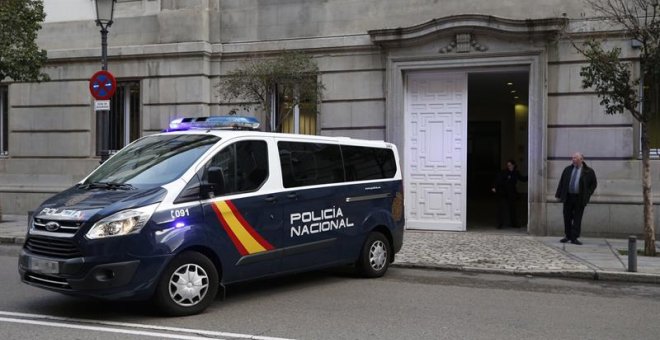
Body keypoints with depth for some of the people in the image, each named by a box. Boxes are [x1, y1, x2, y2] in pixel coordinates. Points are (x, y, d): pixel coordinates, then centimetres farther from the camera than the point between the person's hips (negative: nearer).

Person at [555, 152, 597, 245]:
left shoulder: (588, 171, 0)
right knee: (567, 217, 7)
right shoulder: (568, 169, 9)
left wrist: (587, 195, -1)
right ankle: (568, 236, 20)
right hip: (568, 197, 3)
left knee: (577, 218, -1)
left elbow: (594, 184, 7)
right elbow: (561, 182, 10)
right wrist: (559, 195, 4)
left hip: (579, 199, -3)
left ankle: (574, 238, 3)